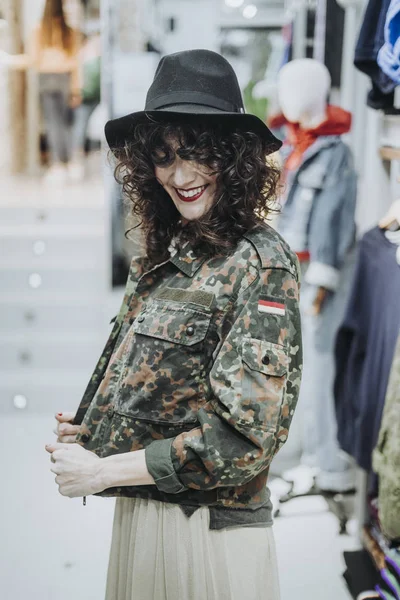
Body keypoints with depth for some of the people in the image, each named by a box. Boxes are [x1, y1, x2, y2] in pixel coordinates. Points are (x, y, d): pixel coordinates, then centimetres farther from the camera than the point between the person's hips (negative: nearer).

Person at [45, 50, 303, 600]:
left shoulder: (259, 262, -16)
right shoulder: (162, 257, 6)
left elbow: (245, 435, -21)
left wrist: (102, 471, -15)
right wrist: (88, 435, -3)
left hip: (209, 531, -7)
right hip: (136, 516, 7)